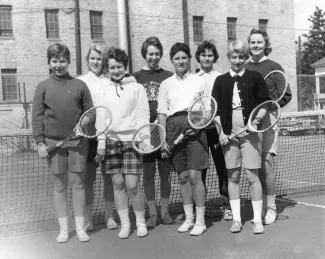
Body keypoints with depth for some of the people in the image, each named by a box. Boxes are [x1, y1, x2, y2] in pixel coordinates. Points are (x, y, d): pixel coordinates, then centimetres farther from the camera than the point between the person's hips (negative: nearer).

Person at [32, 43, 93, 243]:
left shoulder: (80, 85, 5)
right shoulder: (43, 87, 5)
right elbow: (37, 116, 3)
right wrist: (40, 142, -4)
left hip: (78, 141, 0)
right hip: (53, 142, 1)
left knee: (78, 183, 4)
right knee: (59, 185, 6)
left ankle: (80, 228, 14)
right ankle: (63, 228, 17)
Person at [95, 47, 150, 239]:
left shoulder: (136, 87, 4)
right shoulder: (103, 88, 10)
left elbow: (143, 115, 1)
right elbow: (100, 116, 9)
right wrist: (101, 141, 2)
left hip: (132, 140, -2)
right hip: (111, 140, 3)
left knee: (133, 184, -6)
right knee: (118, 183, 4)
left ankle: (141, 222, 13)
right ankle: (125, 224, 16)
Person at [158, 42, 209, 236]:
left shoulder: (199, 82, 8)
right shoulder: (166, 84, 11)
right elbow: (162, 113, 8)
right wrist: (163, 140, 1)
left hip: (195, 129, -2)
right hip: (174, 129, 2)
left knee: (195, 176, -7)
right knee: (183, 177, 7)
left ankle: (200, 221, 3)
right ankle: (189, 219, 17)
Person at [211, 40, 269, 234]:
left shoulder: (255, 78, 5)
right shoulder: (221, 81, 9)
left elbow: (265, 102, 6)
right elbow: (215, 110, 7)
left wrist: (258, 118, -10)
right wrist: (221, 131, -2)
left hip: (250, 132, -2)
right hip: (228, 134, 2)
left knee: (252, 175, -3)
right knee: (233, 176, 5)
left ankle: (258, 219, 7)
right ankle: (236, 219, 14)